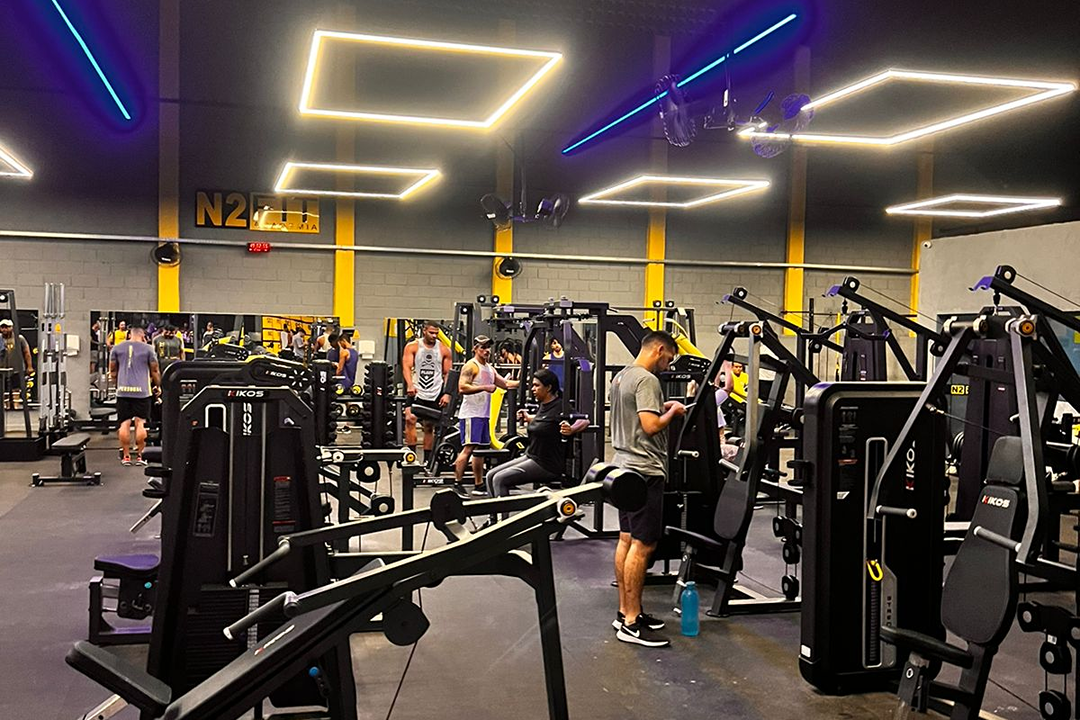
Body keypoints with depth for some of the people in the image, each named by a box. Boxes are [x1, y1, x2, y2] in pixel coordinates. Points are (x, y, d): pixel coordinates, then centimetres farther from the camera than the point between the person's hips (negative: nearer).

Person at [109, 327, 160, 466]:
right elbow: (155, 371, 6)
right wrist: (158, 386, 21)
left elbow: (112, 371, 14)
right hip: (142, 391, -2)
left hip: (123, 391, 2)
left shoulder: (117, 348, 9)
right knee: (140, 423, 0)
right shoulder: (147, 349, 2)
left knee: (124, 423, 5)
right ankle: (139, 456, 1)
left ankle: (126, 456, 8)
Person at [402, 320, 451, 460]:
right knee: (410, 419, -22)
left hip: (435, 394, 2)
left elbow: (448, 374, 8)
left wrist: (447, 394, -3)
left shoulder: (444, 349, 6)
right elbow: (406, 367, -9)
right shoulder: (412, 347, 1)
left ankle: (427, 460, 20)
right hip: (416, 392, -2)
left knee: (429, 427, 9)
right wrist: (410, 385, -26)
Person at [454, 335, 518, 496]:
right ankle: (457, 483, -10)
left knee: (480, 449, 10)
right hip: (471, 414, -9)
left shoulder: (490, 368, 18)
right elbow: (462, 387, -20)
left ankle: (479, 485, 16)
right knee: (468, 448, -12)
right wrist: (484, 387, -22)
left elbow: (506, 384, 21)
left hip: (484, 415, 9)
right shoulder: (470, 366, -9)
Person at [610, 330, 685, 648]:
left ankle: (625, 611, 19)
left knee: (627, 540, 12)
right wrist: (673, 411, -7)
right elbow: (651, 426, -24)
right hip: (644, 470, -11)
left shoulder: (621, 376, 16)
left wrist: (660, 407, 18)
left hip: (624, 466, 11)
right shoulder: (647, 380, -16)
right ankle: (631, 623, -6)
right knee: (642, 545, -9)